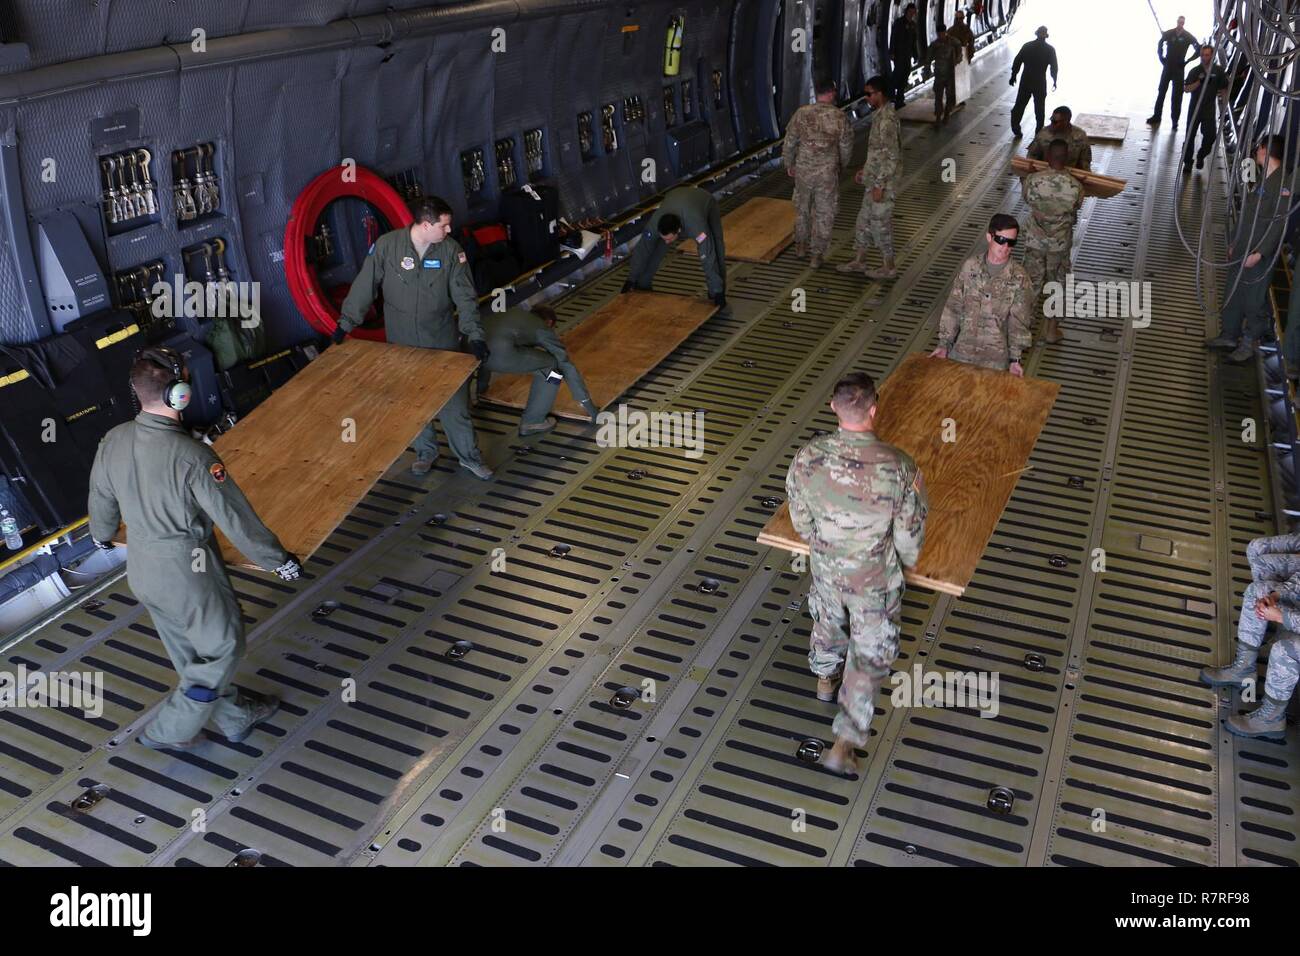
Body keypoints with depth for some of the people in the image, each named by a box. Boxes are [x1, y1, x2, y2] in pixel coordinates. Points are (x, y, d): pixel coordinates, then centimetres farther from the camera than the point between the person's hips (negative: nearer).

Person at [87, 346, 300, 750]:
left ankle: (236, 716, 41)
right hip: (185, 571, -8)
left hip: (140, 567, 8)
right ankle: (167, 731, 25)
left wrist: (102, 533, 32)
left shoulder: (113, 441, -8)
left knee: (189, 652, 22)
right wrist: (278, 559, -7)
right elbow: (235, 517, -22)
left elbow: (101, 499, 9)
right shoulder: (191, 456, -29)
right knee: (222, 649, 15)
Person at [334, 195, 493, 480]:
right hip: (402, 345, 0)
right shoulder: (386, 246, -13)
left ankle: (468, 455, 20)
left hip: (443, 342, 0)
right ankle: (426, 451, 32)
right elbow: (364, 287, -5)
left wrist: (475, 334, -19)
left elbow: (465, 296, -10)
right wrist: (345, 324, -4)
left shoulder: (451, 249, -10)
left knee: (455, 403, 4)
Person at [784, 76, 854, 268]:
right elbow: (846, 147, 0)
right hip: (827, 173, -2)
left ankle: (801, 245, 37)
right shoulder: (839, 117, -9)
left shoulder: (801, 113, -7)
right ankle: (817, 255, 13)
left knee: (802, 208, 22)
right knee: (824, 213, 10)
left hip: (803, 171, 2)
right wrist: (841, 164, 19)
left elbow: (789, 142, 0)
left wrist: (789, 164, 15)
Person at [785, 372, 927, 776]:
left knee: (828, 621, 34)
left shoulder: (806, 458, -24)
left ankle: (825, 678, 61)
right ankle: (843, 745, 20)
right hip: (876, 581, -2)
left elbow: (801, 522, -8)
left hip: (826, 569, 3)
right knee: (869, 656, 17)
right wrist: (908, 559, 7)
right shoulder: (899, 468, -31)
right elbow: (910, 535, -16)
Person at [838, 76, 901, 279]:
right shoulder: (881, 115, 8)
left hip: (882, 182, -10)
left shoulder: (887, 120, -23)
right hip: (874, 179, 10)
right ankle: (859, 260, 28)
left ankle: (889, 267, 13)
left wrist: (879, 185, -23)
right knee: (864, 219, 17)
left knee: (880, 223, 1)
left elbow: (891, 157, -24)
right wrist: (864, 170, 22)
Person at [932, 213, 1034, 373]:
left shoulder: (1019, 278, -7)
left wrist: (1015, 359, -12)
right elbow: (953, 307, 3)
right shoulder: (970, 266, -2)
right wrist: (944, 343, -1)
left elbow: (1018, 321, -5)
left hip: (996, 353, -2)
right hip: (963, 346, 2)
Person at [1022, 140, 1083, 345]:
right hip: (1060, 243, 0)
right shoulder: (1075, 186, -17)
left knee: (1031, 282, 17)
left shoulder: (1032, 179, -19)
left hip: (1034, 241, 0)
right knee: (1057, 284, 18)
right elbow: (1077, 207, 3)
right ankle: (1051, 328, 26)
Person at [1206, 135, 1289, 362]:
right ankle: (1229, 335, 29)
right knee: (1233, 292, 16)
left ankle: (1248, 343, 12)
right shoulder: (1263, 179, 12)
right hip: (1242, 251, 9)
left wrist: (1259, 252, -24)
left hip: (1259, 255, -9)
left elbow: (1280, 223, -20)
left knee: (1254, 300, 2)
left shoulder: (1282, 182, -17)